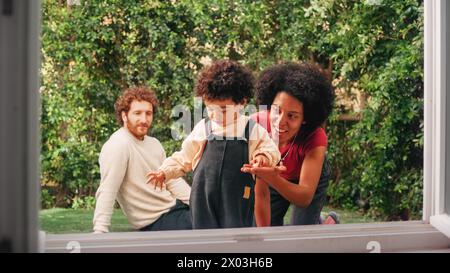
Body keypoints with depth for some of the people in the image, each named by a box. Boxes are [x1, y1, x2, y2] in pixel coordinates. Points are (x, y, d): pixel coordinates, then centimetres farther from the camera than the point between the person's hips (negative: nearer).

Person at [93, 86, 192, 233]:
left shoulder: (154, 143, 9)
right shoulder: (118, 146, -18)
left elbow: (173, 181, 9)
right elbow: (107, 193, -26)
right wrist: (100, 232, -35)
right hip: (156, 221, -8)